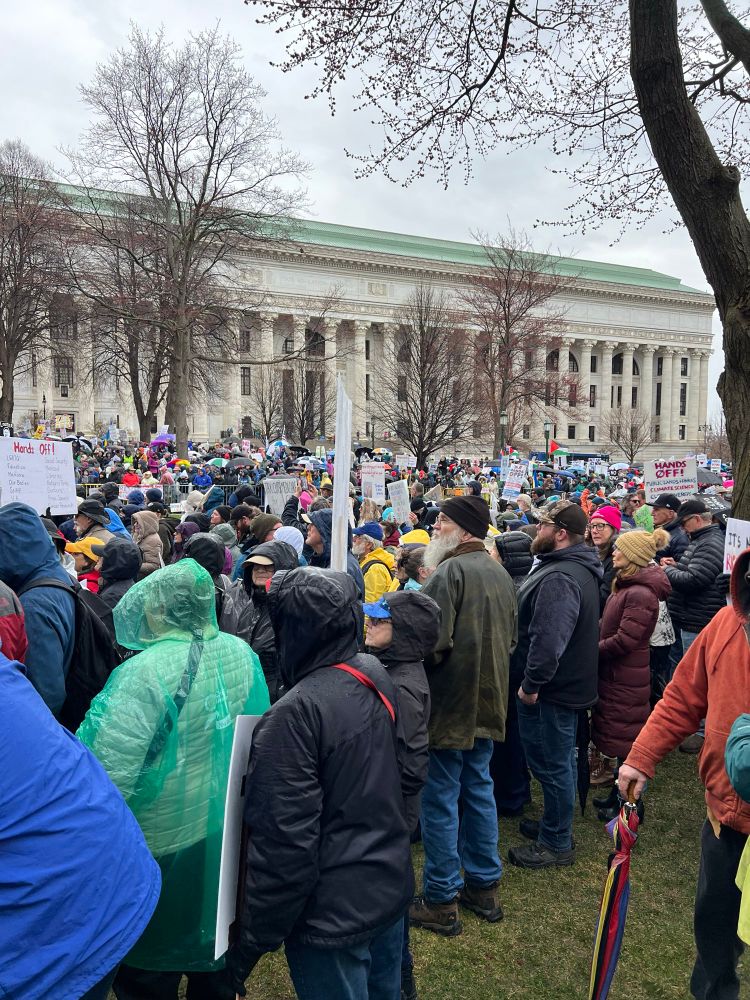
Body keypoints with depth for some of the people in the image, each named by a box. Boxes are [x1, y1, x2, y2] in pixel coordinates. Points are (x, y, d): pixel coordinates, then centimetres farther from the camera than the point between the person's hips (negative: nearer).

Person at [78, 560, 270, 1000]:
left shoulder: (146, 671, -28)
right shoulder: (242, 654, -7)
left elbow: (111, 772, -28)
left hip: (162, 839, -6)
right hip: (226, 829, 6)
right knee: (214, 941, 28)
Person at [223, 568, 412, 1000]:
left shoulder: (296, 714, -28)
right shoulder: (377, 676, -5)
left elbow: (285, 846, -26)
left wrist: (248, 947, -15)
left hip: (333, 912, -7)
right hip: (392, 885, 7)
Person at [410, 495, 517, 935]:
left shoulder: (449, 572, -19)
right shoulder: (501, 573, 9)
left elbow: (433, 640, -24)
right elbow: (511, 639, 17)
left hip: (449, 701, -8)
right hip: (489, 701, 9)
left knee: (440, 799, 3)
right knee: (479, 790, 19)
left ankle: (441, 901, 14)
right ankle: (484, 886, 30)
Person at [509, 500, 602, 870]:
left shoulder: (559, 578, -26)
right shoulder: (577, 568, 10)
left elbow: (548, 639, -33)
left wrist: (532, 683, -22)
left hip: (551, 688, -11)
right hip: (569, 683, 11)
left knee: (551, 763, 3)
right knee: (560, 760, 22)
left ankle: (556, 844, 17)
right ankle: (556, 825, 38)